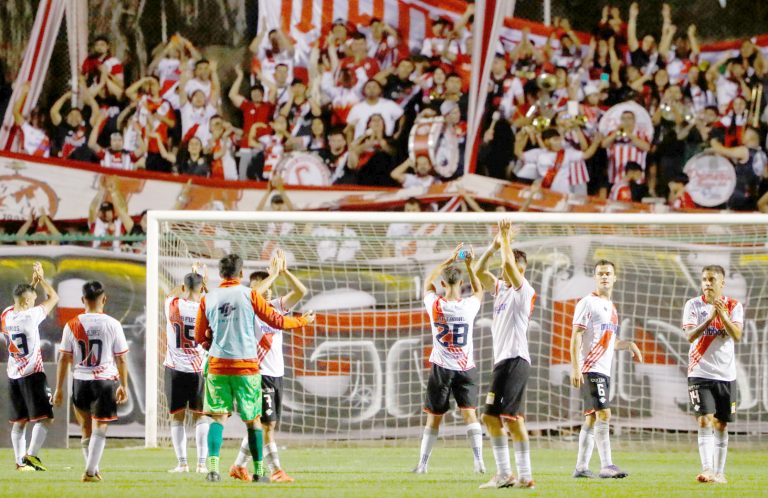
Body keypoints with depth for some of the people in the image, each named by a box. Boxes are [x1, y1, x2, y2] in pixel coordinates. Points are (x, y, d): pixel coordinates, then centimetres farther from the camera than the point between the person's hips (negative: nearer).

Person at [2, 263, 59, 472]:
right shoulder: (31, 315, -13)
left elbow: (22, 301, 27)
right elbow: (53, 298, -2)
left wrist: (33, 282, 23)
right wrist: (41, 278, 7)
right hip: (32, 374, -7)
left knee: (19, 422, 10)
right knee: (44, 419, -7)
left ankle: (20, 461, 9)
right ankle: (31, 454, -21)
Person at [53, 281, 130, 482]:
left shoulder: (72, 325, -2)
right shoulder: (112, 324, -6)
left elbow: (64, 359, 0)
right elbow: (121, 359, -2)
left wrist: (59, 388, 7)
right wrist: (124, 386, 9)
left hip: (81, 382, 2)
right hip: (106, 382, -2)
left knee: (86, 430, 17)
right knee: (99, 429, 2)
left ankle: (92, 469, 23)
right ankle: (90, 471, -6)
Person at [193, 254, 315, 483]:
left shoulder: (208, 299, 3)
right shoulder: (249, 294, -4)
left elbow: (200, 337, 10)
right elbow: (275, 320, 2)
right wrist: (302, 321, 18)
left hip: (217, 365, 2)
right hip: (246, 365, -2)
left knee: (218, 417, 3)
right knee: (253, 420, 8)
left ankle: (213, 468, -13)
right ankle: (259, 471, 12)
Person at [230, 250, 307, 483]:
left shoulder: (277, 306, 12)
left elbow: (301, 292, 3)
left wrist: (284, 272, -8)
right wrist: (273, 274, -21)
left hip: (276, 374, 7)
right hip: (258, 374, -7)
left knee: (260, 425, 11)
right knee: (267, 423, -11)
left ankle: (239, 466, 21)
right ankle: (275, 470, -12)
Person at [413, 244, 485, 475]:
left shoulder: (435, 305, -9)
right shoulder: (469, 306, -9)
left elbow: (428, 282, 13)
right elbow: (479, 290, 16)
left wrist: (449, 260, 14)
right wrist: (469, 266, 14)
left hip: (441, 369, 0)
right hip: (465, 368, 0)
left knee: (433, 418, 8)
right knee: (470, 413, -3)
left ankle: (422, 464, 13)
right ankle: (479, 461, -14)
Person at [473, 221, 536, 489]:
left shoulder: (523, 291, -6)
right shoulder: (500, 287, 17)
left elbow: (510, 265, -21)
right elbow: (479, 271, 13)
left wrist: (506, 240, -9)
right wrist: (495, 245, 4)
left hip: (515, 361, -9)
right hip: (501, 361, 9)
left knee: (512, 418, -16)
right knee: (491, 417, 7)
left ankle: (525, 476, -18)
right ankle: (504, 474, 10)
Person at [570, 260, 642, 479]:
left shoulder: (611, 307, 19)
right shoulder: (588, 303, -6)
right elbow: (576, 336, -12)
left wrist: (629, 344, 9)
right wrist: (575, 368, -20)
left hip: (604, 370, 9)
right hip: (591, 369, -9)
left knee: (591, 419, 9)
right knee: (603, 414, -15)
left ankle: (581, 467, 12)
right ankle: (606, 466, -18)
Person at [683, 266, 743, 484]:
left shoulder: (734, 306, 3)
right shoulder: (693, 305, 0)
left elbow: (737, 336, -10)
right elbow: (690, 335, -12)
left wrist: (723, 316, -25)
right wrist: (710, 318, -24)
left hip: (726, 375, 2)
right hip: (700, 373, -2)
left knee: (721, 426, 6)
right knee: (705, 421, -13)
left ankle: (719, 472, 12)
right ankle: (707, 470, -21)